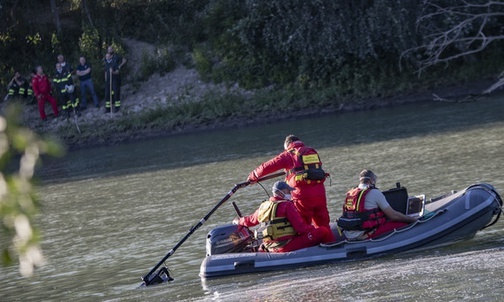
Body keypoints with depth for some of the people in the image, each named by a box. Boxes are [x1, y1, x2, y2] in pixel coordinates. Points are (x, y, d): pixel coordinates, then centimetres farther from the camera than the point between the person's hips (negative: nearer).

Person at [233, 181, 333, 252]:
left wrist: (239, 221, 50)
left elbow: (251, 220, 30)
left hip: (270, 247, 8)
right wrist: (313, 228, 2)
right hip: (287, 245, -8)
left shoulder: (263, 207, 12)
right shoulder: (287, 205, -9)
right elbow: (300, 227, -14)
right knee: (324, 231, -5)